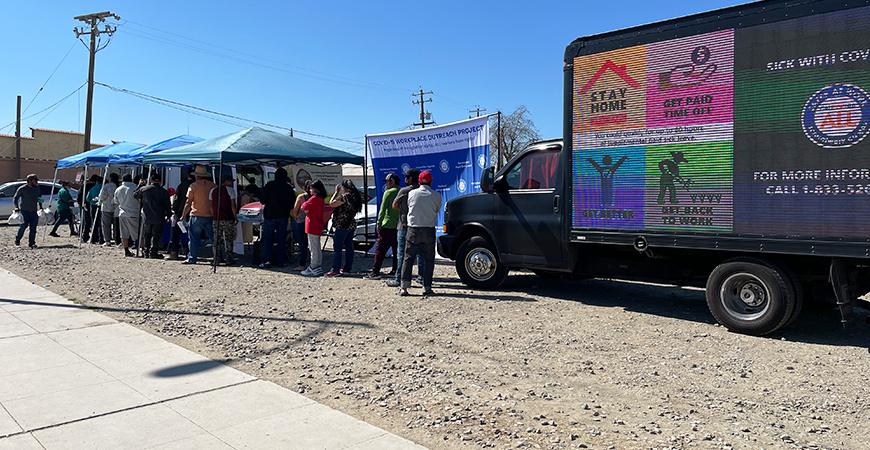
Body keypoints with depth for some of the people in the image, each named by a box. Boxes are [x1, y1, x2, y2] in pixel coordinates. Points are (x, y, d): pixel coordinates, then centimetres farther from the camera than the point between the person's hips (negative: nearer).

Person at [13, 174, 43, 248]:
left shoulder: (37, 188, 10)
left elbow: (40, 196, 27)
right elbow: (15, 198, 1)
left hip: (34, 212, 4)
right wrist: (16, 207, -12)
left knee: (33, 228, -2)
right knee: (24, 225, -15)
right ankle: (17, 239, 8)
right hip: (24, 211, -4)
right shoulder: (22, 189, -4)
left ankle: (31, 243, 4)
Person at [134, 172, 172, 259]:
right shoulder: (164, 192, -5)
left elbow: (135, 195, 19)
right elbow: (167, 205, 0)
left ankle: (145, 252, 18)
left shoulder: (144, 189, 0)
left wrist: (139, 185, 31)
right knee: (156, 235, 4)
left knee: (147, 235, 15)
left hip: (147, 217, 2)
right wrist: (168, 215, 13)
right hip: (159, 218, -2)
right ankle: (153, 252, 2)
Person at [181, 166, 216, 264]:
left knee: (194, 237, 3)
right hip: (210, 216, 3)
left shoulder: (193, 186, -4)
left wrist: (183, 215, 3)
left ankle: (191, 258, 6)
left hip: (196, 216, -3)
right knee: (213, 237, 9)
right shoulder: (213, 185, 5)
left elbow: (188, 202, -5)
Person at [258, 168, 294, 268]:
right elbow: (293, 203, 3)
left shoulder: (269, 185, -7)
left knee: (267, 238, 5)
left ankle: (266, 260, -5)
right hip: (283, 216, 2)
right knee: (282, 239, 7)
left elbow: (262, 200, -5)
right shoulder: (288, 187, -2)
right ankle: (280, 261, 7)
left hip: (270, 215, -2)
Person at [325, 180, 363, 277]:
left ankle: (335, 270, -2)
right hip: (351, 224, 9)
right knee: (349, 247, 12)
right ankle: (347, 268, 18)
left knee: (337, 248, -3)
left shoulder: (345, 196, -18)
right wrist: (339, 193, 12)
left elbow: (331, 204, -16)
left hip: (343, 226, -9)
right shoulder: (356, 196, 9)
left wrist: (336, 192, -6)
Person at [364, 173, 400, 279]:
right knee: (397, 250, 13)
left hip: (388, 226, -7)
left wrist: (378, 224, -5)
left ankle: (375, 272, -5)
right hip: (399, 226, 7)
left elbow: (382, 210, -10)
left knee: (380, 249, -3)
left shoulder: (388, 193, -7)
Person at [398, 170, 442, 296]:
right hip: (429, 231, 0)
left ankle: (404, 286, -1)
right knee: (429, 259, 7)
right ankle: (427, 288, 6)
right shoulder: (436, 195, -2)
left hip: (413, 230, 1)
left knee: (408, 258, 5)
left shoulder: (411, 194, 0)